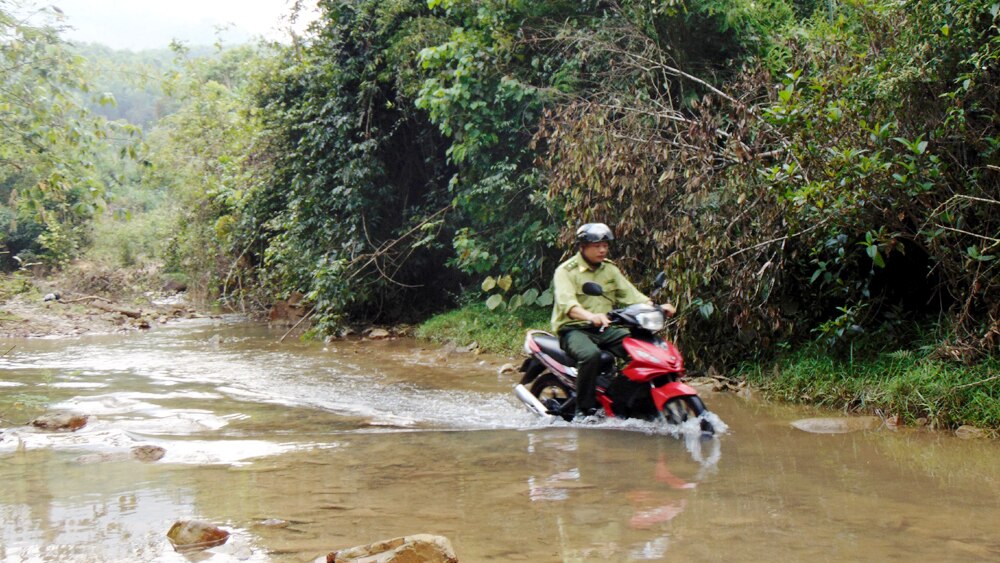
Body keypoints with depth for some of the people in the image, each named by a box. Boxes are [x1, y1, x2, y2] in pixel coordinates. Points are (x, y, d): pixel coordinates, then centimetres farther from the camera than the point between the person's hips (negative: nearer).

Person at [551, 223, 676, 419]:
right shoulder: (566, 271, -6)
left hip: (606, 329, 6)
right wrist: (590, 316, -44)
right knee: (591, 355, -37)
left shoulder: (610, 270, 15)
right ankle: (583, 409, -26)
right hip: (574, 329, -6)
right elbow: (566, 302, -23)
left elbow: (631, 294, 6)